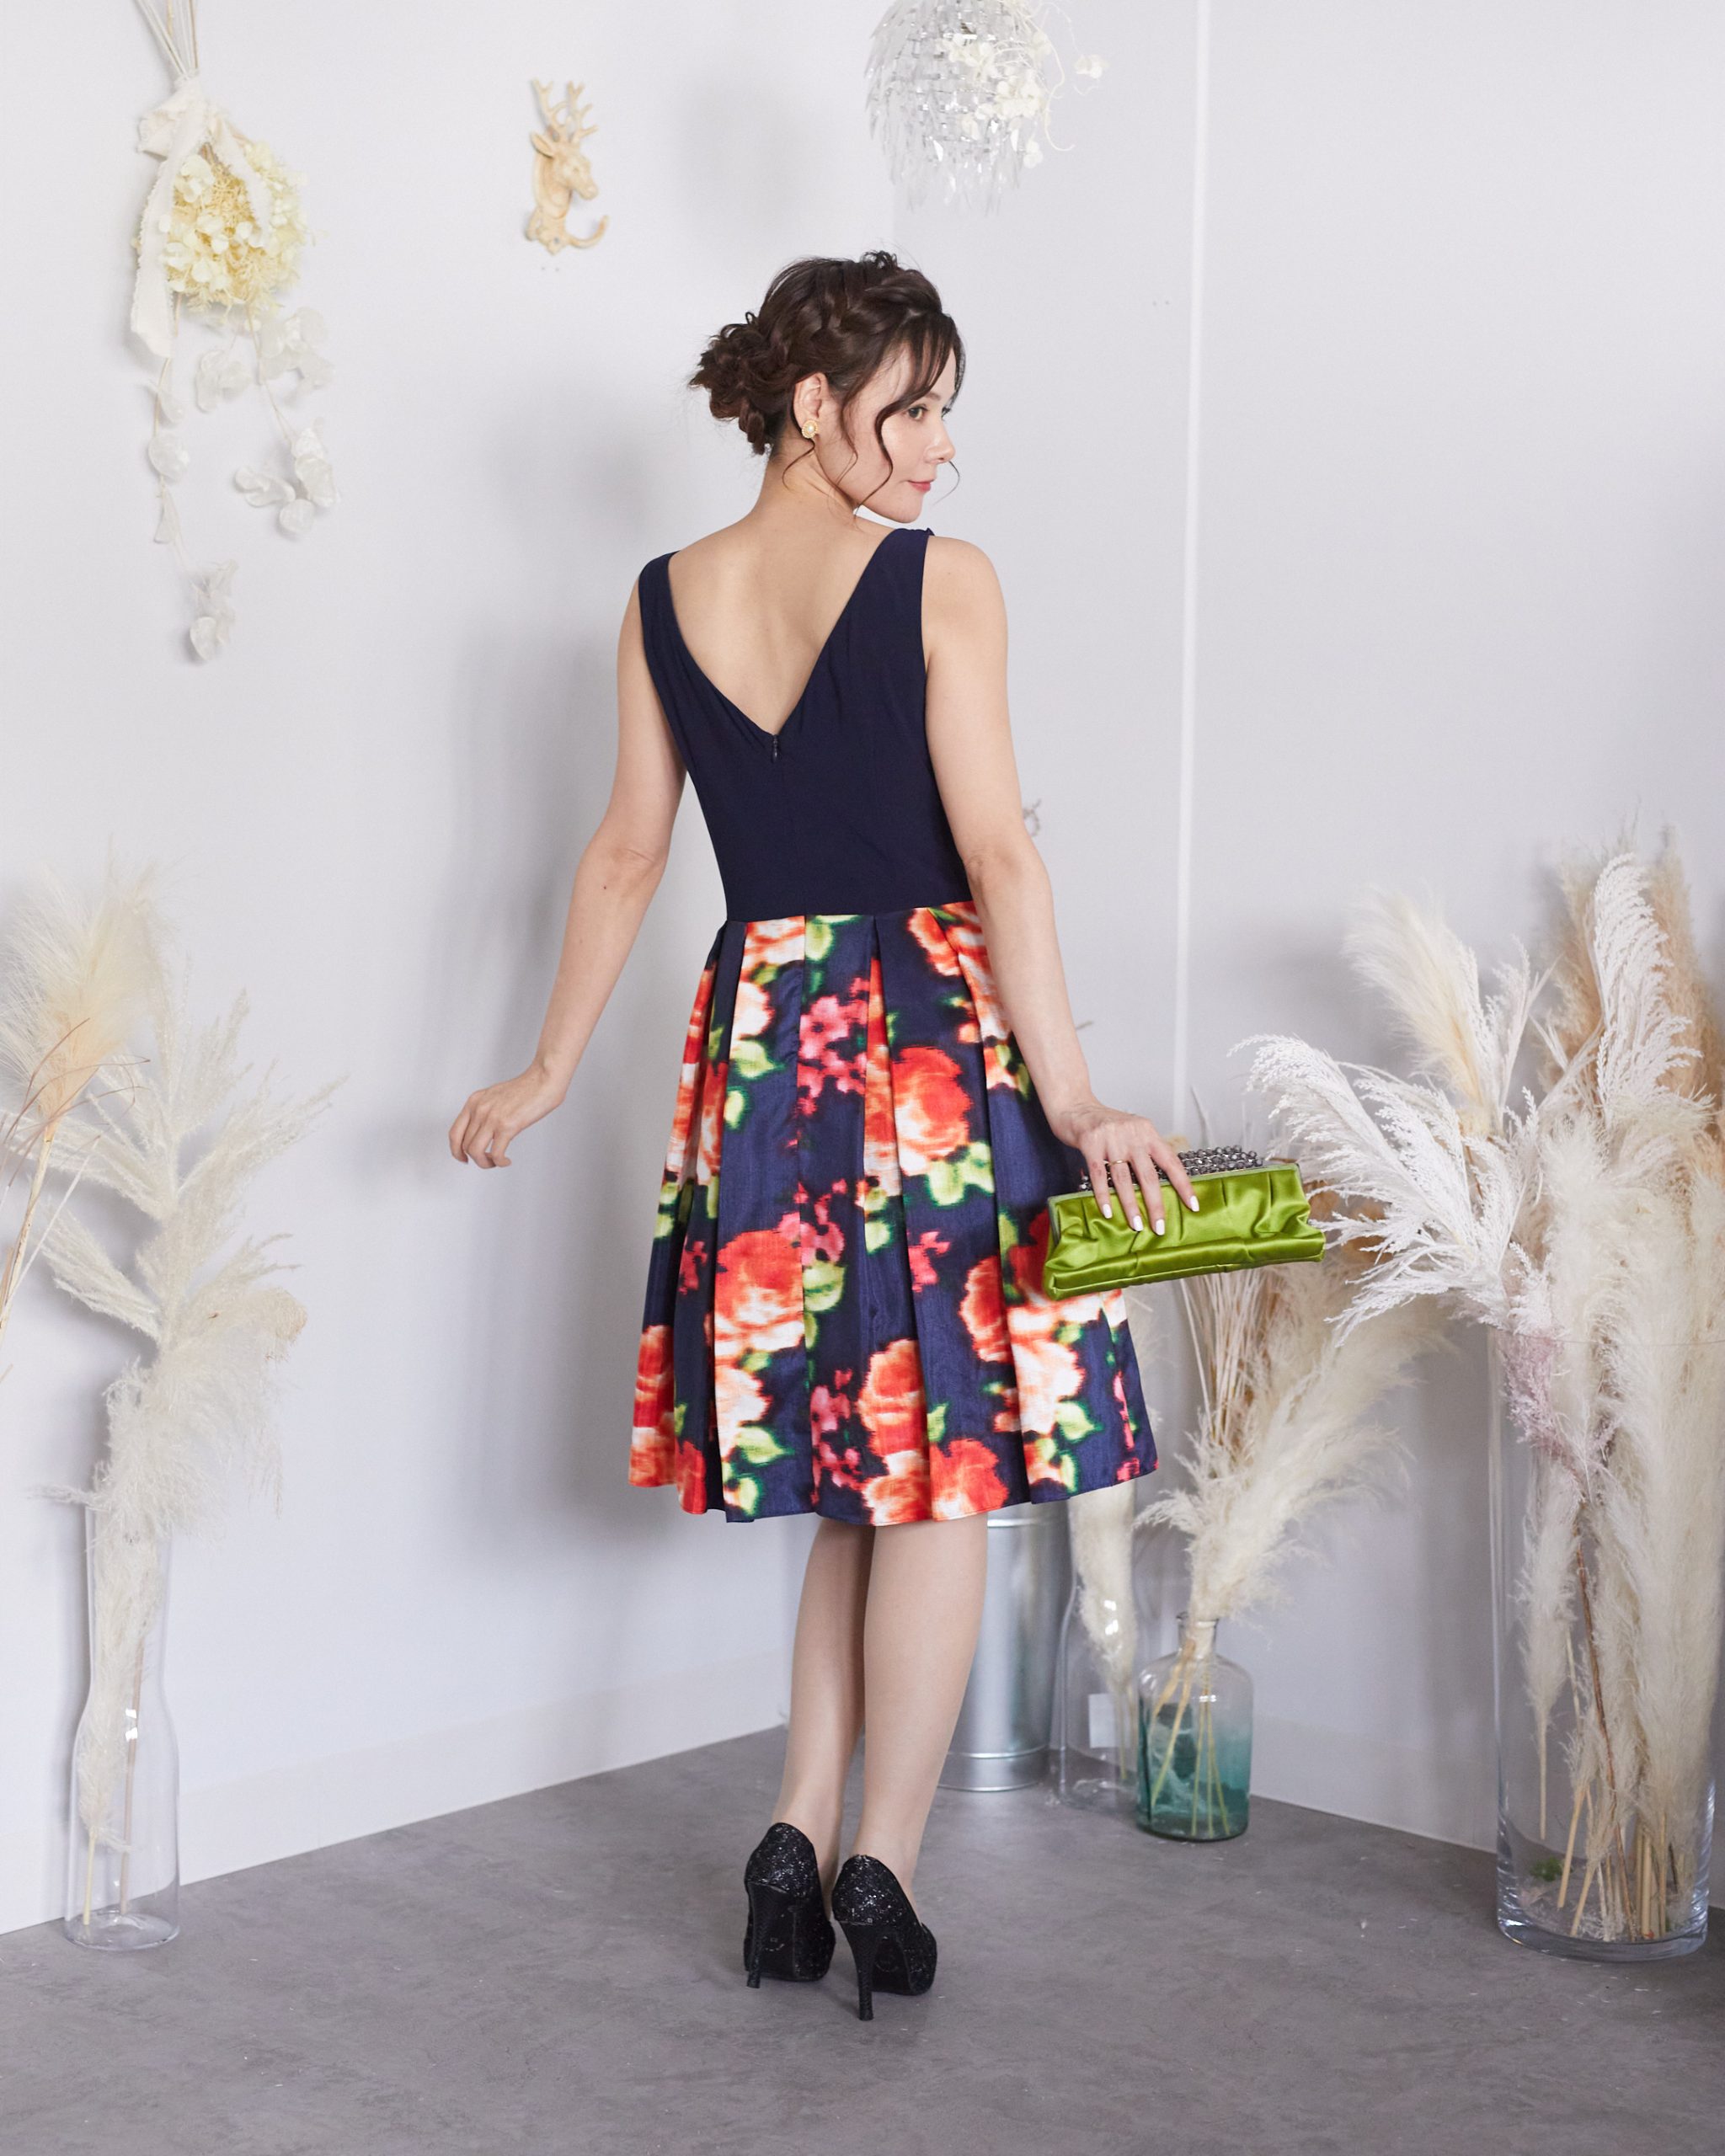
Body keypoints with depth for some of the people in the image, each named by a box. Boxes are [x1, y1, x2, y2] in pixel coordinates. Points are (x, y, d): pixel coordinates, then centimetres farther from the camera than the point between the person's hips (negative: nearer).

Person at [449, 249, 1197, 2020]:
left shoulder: (663, 601, 7)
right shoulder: (941, 579, -6)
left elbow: (625, 856, 9)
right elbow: (994, 845, -12)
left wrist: (548, 1076, 17)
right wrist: (1070, 1093, -13)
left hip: (762, 1041, 5)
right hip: (935, 1027, -5)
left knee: (860, 1469, 14)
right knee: (947, 1461, 3)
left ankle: (798, 1839, 10)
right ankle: (880, 1863, 3)